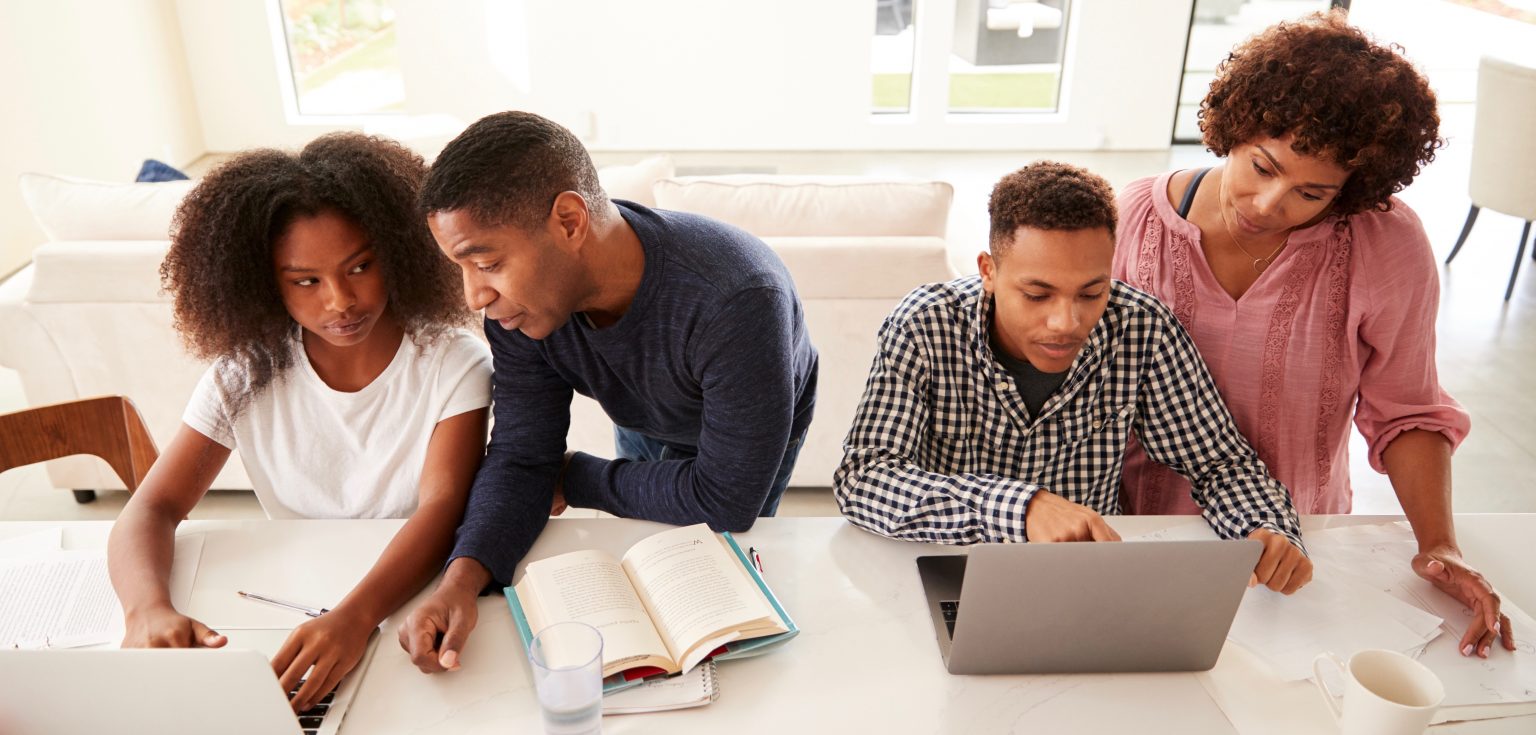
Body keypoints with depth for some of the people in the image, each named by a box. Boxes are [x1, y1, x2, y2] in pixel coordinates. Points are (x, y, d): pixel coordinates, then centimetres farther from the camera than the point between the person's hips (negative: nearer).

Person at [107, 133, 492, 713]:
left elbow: (443, 507, -21)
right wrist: (147, 607, -29)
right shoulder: (245, 375, -3)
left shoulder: (453, 365, -11)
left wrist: (357, 616, -38)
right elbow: (154, 508, -7)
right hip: (292, 618, 2)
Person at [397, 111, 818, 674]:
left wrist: (578, 481, -26)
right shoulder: (518, 296, -31)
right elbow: (521, 457, -25)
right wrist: (461, 578, -44)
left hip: (754, 432, -4)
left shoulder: (736, 300, -49)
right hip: (642, 427, 4)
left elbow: (725, 503, -40)